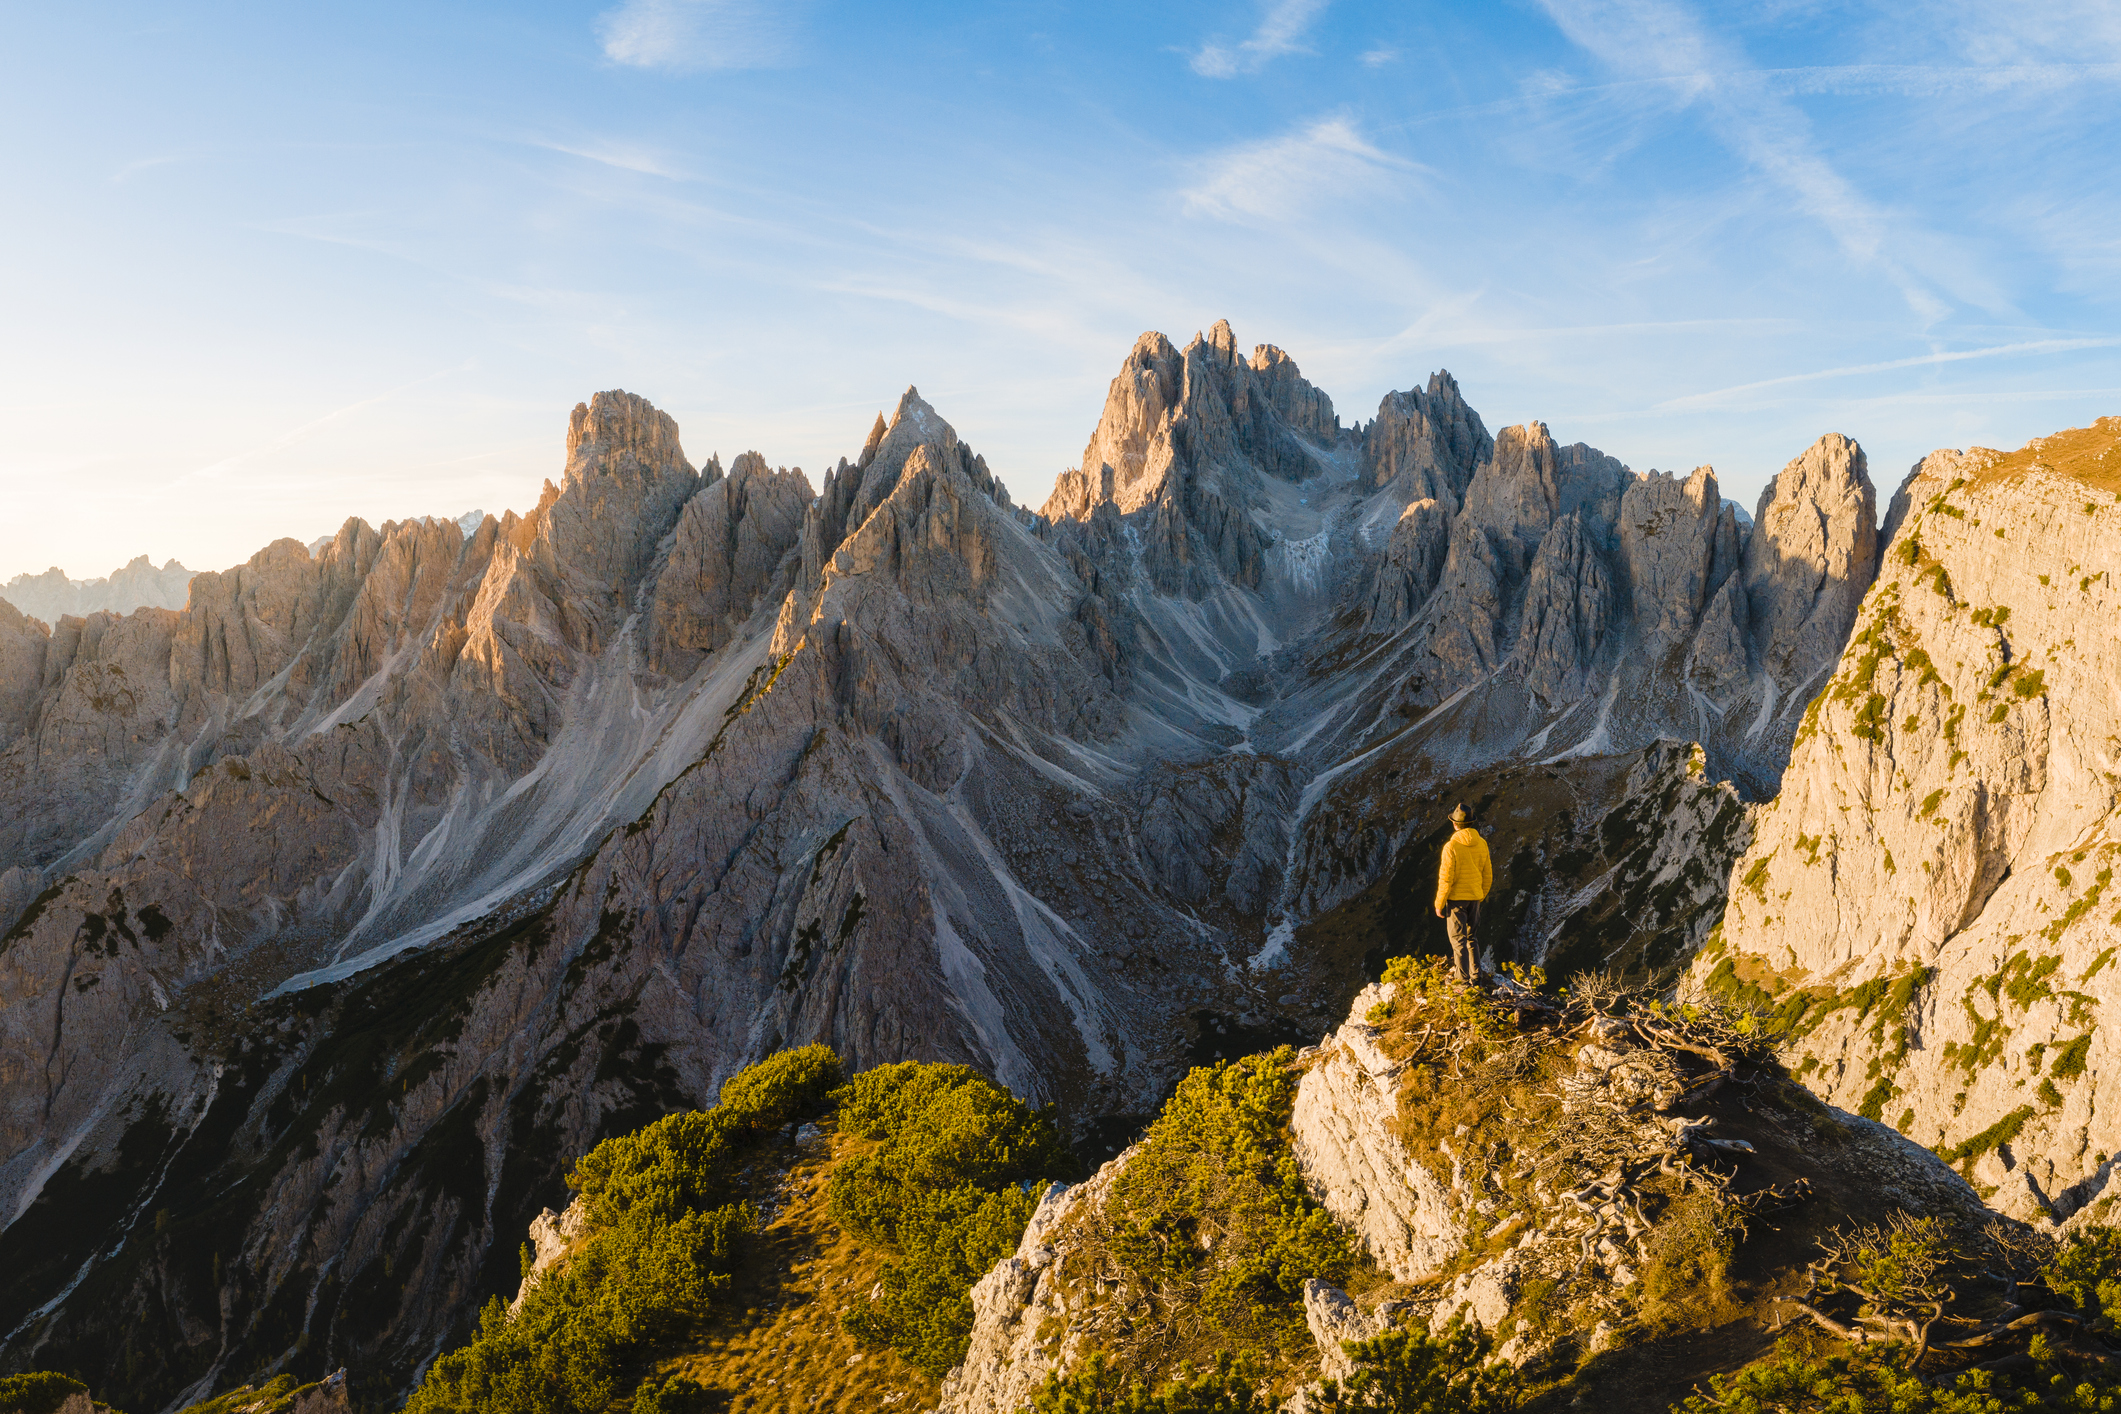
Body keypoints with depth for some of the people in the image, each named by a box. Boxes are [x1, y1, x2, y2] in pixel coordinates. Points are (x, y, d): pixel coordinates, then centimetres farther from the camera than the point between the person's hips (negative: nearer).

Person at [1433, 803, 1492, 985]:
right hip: (1475, 898, 5)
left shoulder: (1451, 846, -16)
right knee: (1471, 938, 18)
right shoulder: (1482, 844, 1)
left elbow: (1446, 878, -16)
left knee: (1458, 940, 1)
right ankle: (1476, 978, 20)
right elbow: (1488, 875, 9)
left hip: (1456, 898, -5)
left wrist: (1439, 903, -7)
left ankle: (1464, 981, 0)